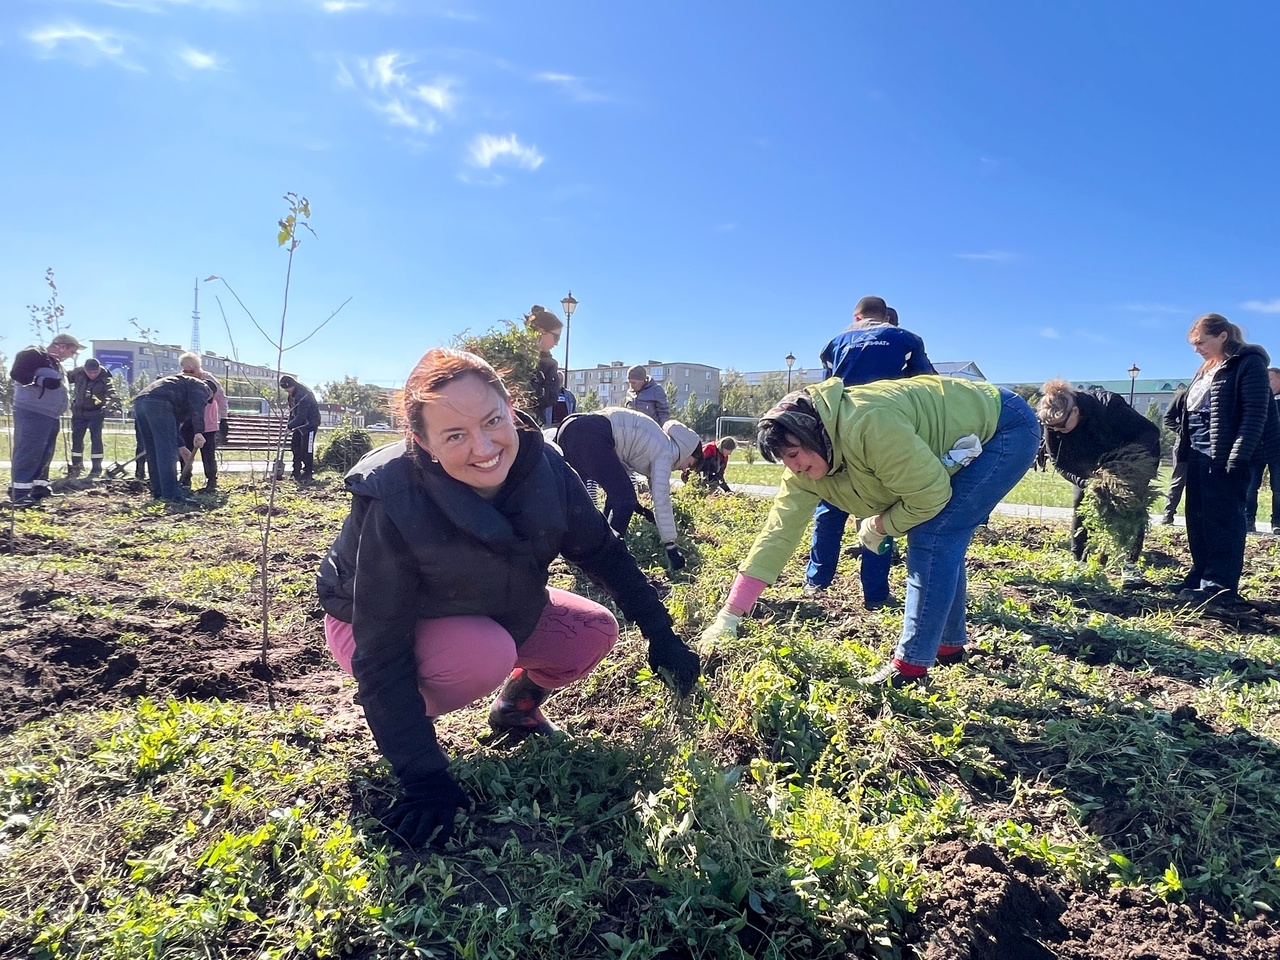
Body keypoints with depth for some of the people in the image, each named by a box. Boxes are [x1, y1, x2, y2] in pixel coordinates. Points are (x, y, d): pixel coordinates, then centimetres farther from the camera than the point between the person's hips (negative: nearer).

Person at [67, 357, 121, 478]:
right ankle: (76, 466, 22)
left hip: (96, 412, -4)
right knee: (76, 438, 8)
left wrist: (114, 406, -48)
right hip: (79, 412, 4)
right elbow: (65, 379, 8)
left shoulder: (105, 378, -19)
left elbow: (112, 393, -31)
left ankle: (96, 467, -1)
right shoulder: (77, 373, -10)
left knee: (96, 438, -8)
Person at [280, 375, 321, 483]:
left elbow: (301, 416, -28)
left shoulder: (303, 395, -28)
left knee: (307, 450, -7)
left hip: (309, 424, -10)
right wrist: (290, 424, 6)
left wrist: (290, 426, -21)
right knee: (295, 446, 12)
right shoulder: (292, 394, 4)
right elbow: (292, 410, 15)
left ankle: (307, 475, 1)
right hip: (299, 424, 10)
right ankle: (297, 472, 22)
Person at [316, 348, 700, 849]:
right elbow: (383, 654, -30)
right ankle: (405, 724, -2)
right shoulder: (393, 505, -36)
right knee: (488, 655, -33)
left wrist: (661, 635, -5)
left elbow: (603, 552, -6)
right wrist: (423, 777, -29)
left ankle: (516, 708, 18)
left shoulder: (542, 466, -23)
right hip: (372, 626, -5)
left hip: (490, 610, 5)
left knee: (594, 633, -9)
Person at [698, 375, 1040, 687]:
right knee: (940, 543, 9)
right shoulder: (805, 470, -9)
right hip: (968, 445, 8)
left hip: (1006, 427, -8)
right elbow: (779, 533, -10)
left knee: (932, 539, -16)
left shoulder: (868, 425, -36)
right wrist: (728, 617, -11)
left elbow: (930, 495, -28)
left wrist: (879, 526, -10)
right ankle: (949, 645, 27)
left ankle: (911, 665, -11)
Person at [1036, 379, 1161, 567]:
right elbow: (1060, 463, -19)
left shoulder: (1109, 407, -38)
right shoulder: (1053, 424, -25)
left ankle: (1130, 563, -1)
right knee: (1080, 503, -7)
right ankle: (1080, 560, 1)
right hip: (1095, 464, 4)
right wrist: (1084, 482, -36)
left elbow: (1151, 432, -31)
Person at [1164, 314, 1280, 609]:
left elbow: (1255, 414, -15)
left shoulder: (1249, 363, -7)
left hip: (1226, 457, -8)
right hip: (1199, 455, 8)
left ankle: (1220, 588, -3)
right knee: (1198, 521, 10)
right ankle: (1200, 580, 18)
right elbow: (1180, 409, 28)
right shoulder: (1207, 369, 19)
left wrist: (1240, 457, -22)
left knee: (1223, 522, -6)